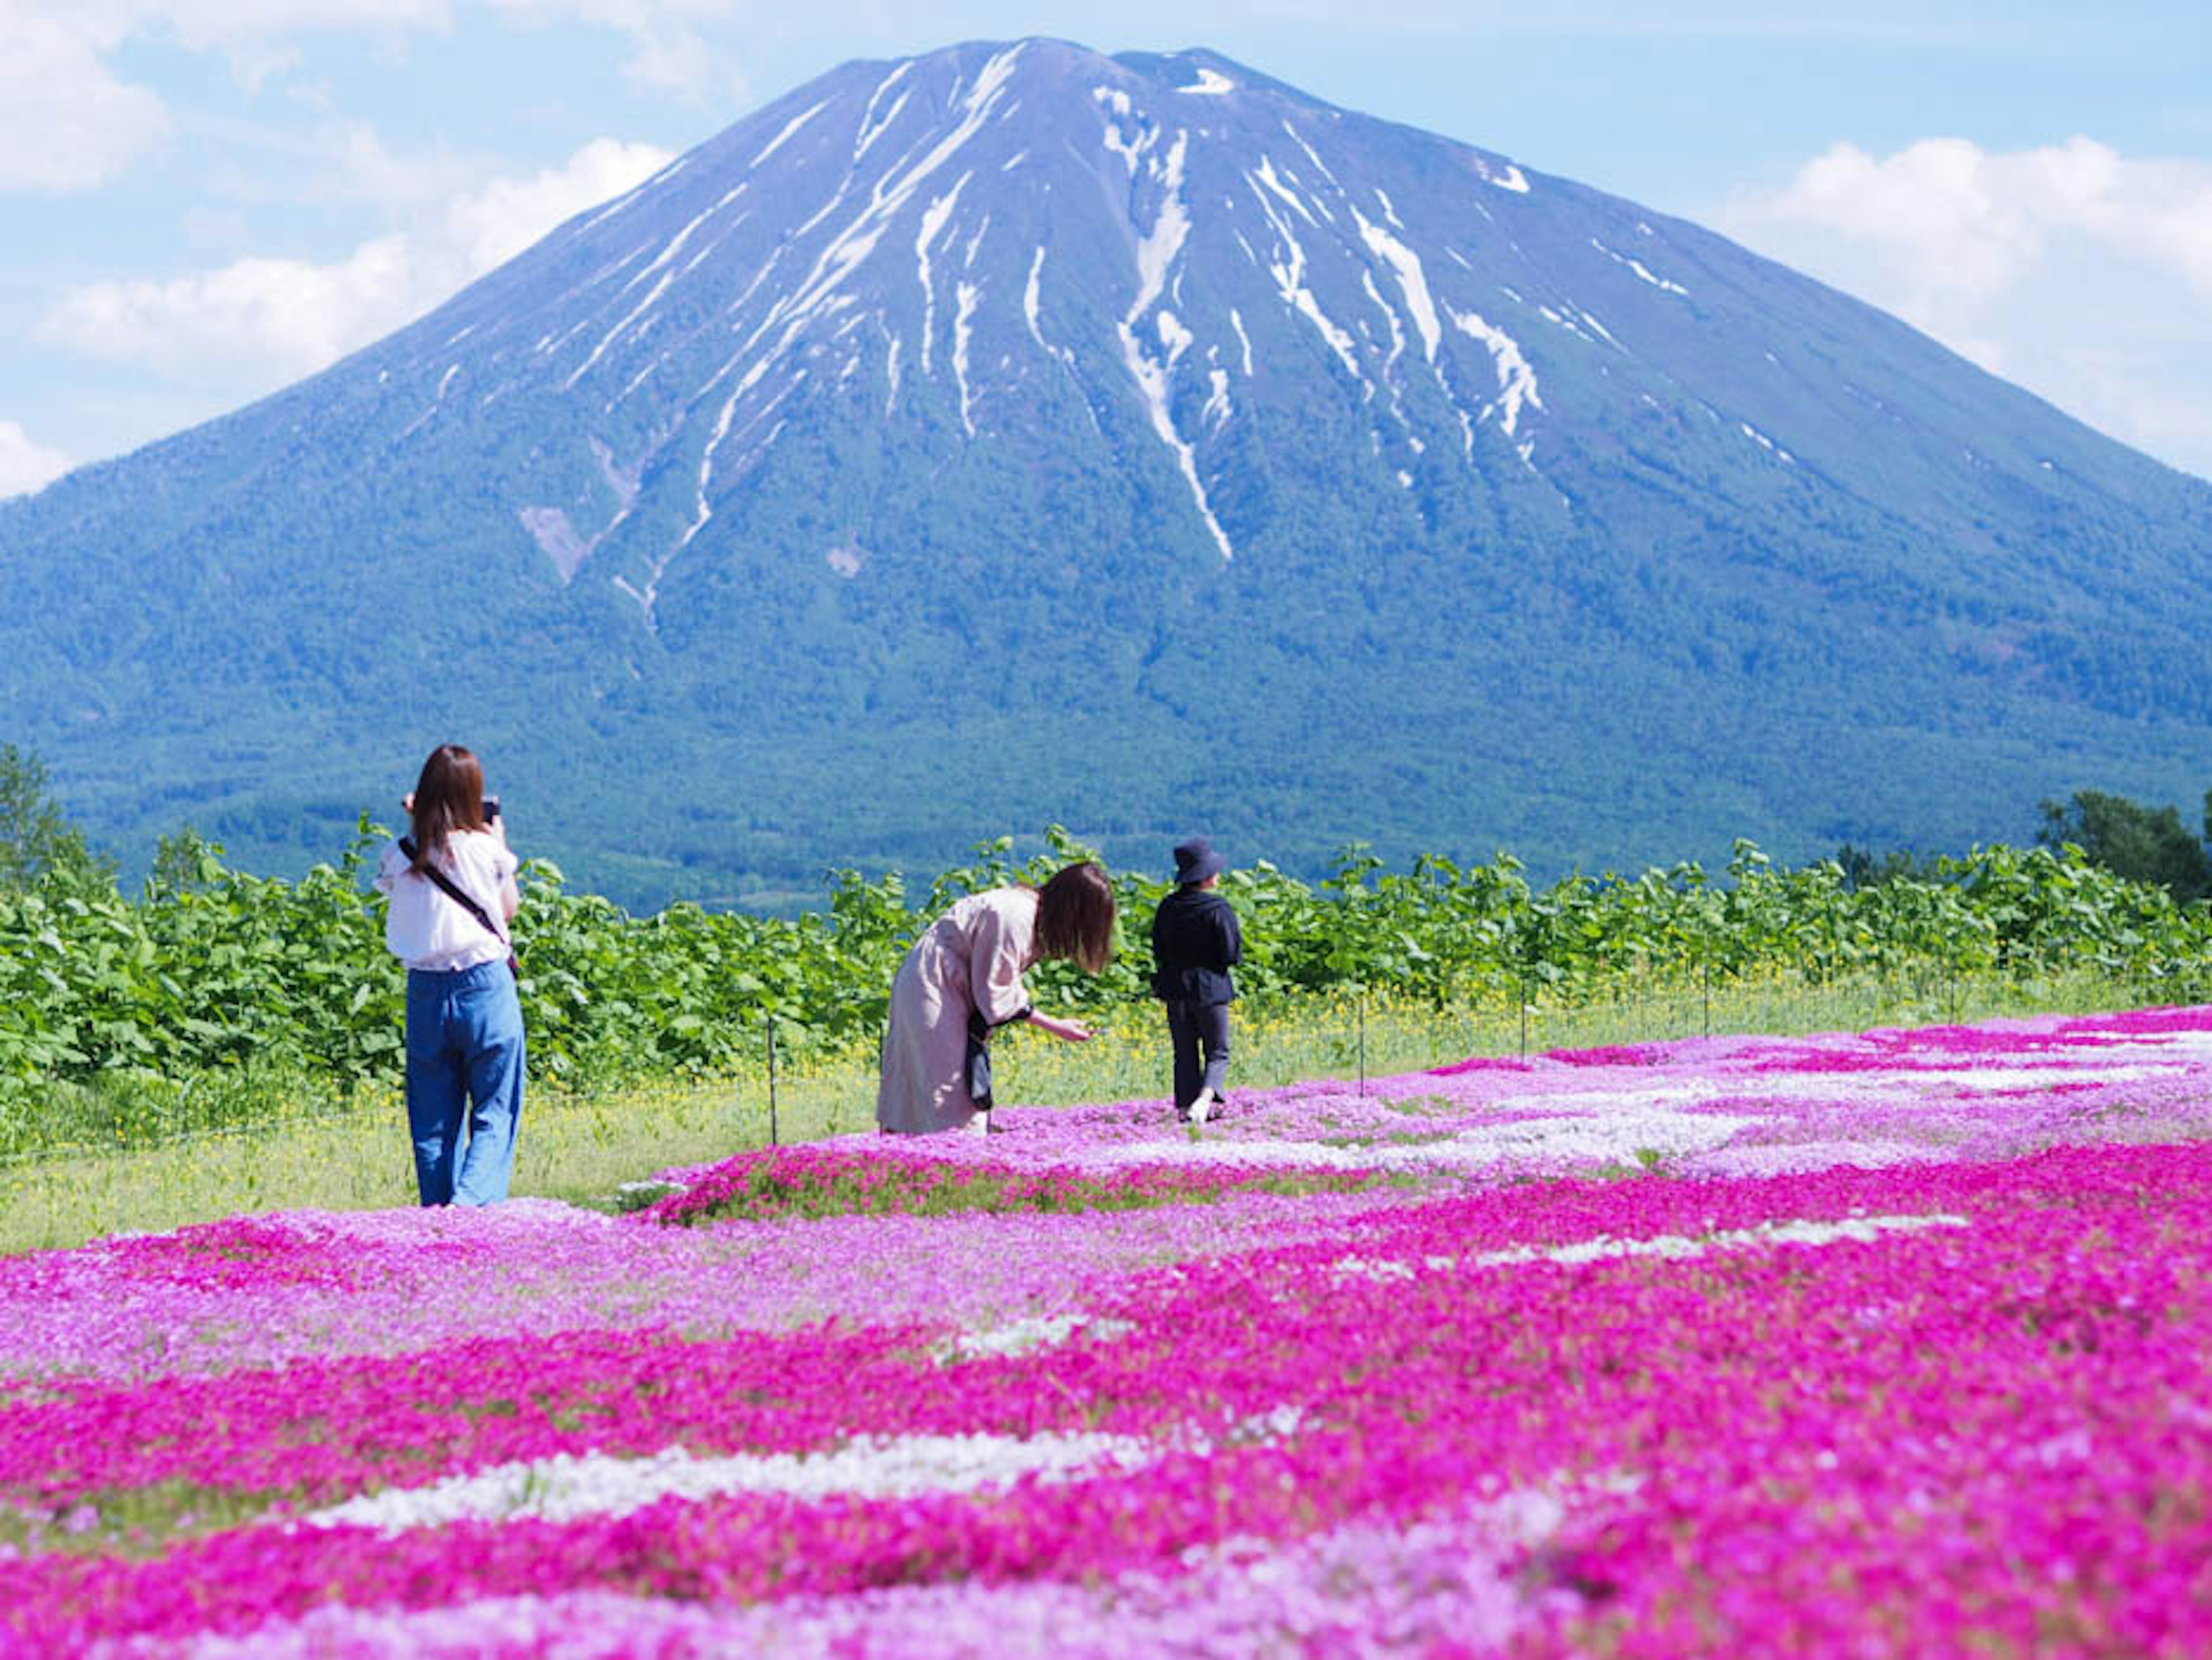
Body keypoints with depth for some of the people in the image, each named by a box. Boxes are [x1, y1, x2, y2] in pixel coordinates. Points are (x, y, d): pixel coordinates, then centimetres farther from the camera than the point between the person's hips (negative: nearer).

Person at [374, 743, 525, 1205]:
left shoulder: (400, 858, -2)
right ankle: (472, 1204, -17)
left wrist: (418, 826, 12)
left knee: (434, 1120, 11)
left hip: (425, 993, 3)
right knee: (494, 1113, 2)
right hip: (485, 986, -3)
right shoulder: (485, 849, -8)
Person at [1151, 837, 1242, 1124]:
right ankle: (1204, 1101, -18)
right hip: (1211, 988, -4)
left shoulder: (1168, 907, 0)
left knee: (1185, 1053, 12)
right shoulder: (1218, 909, -14)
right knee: (1217, 1053, 4)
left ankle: (1184, 1108, 9)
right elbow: (1232, 955, -12)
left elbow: (1158, 951, 6)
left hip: (1176, 989, 4)